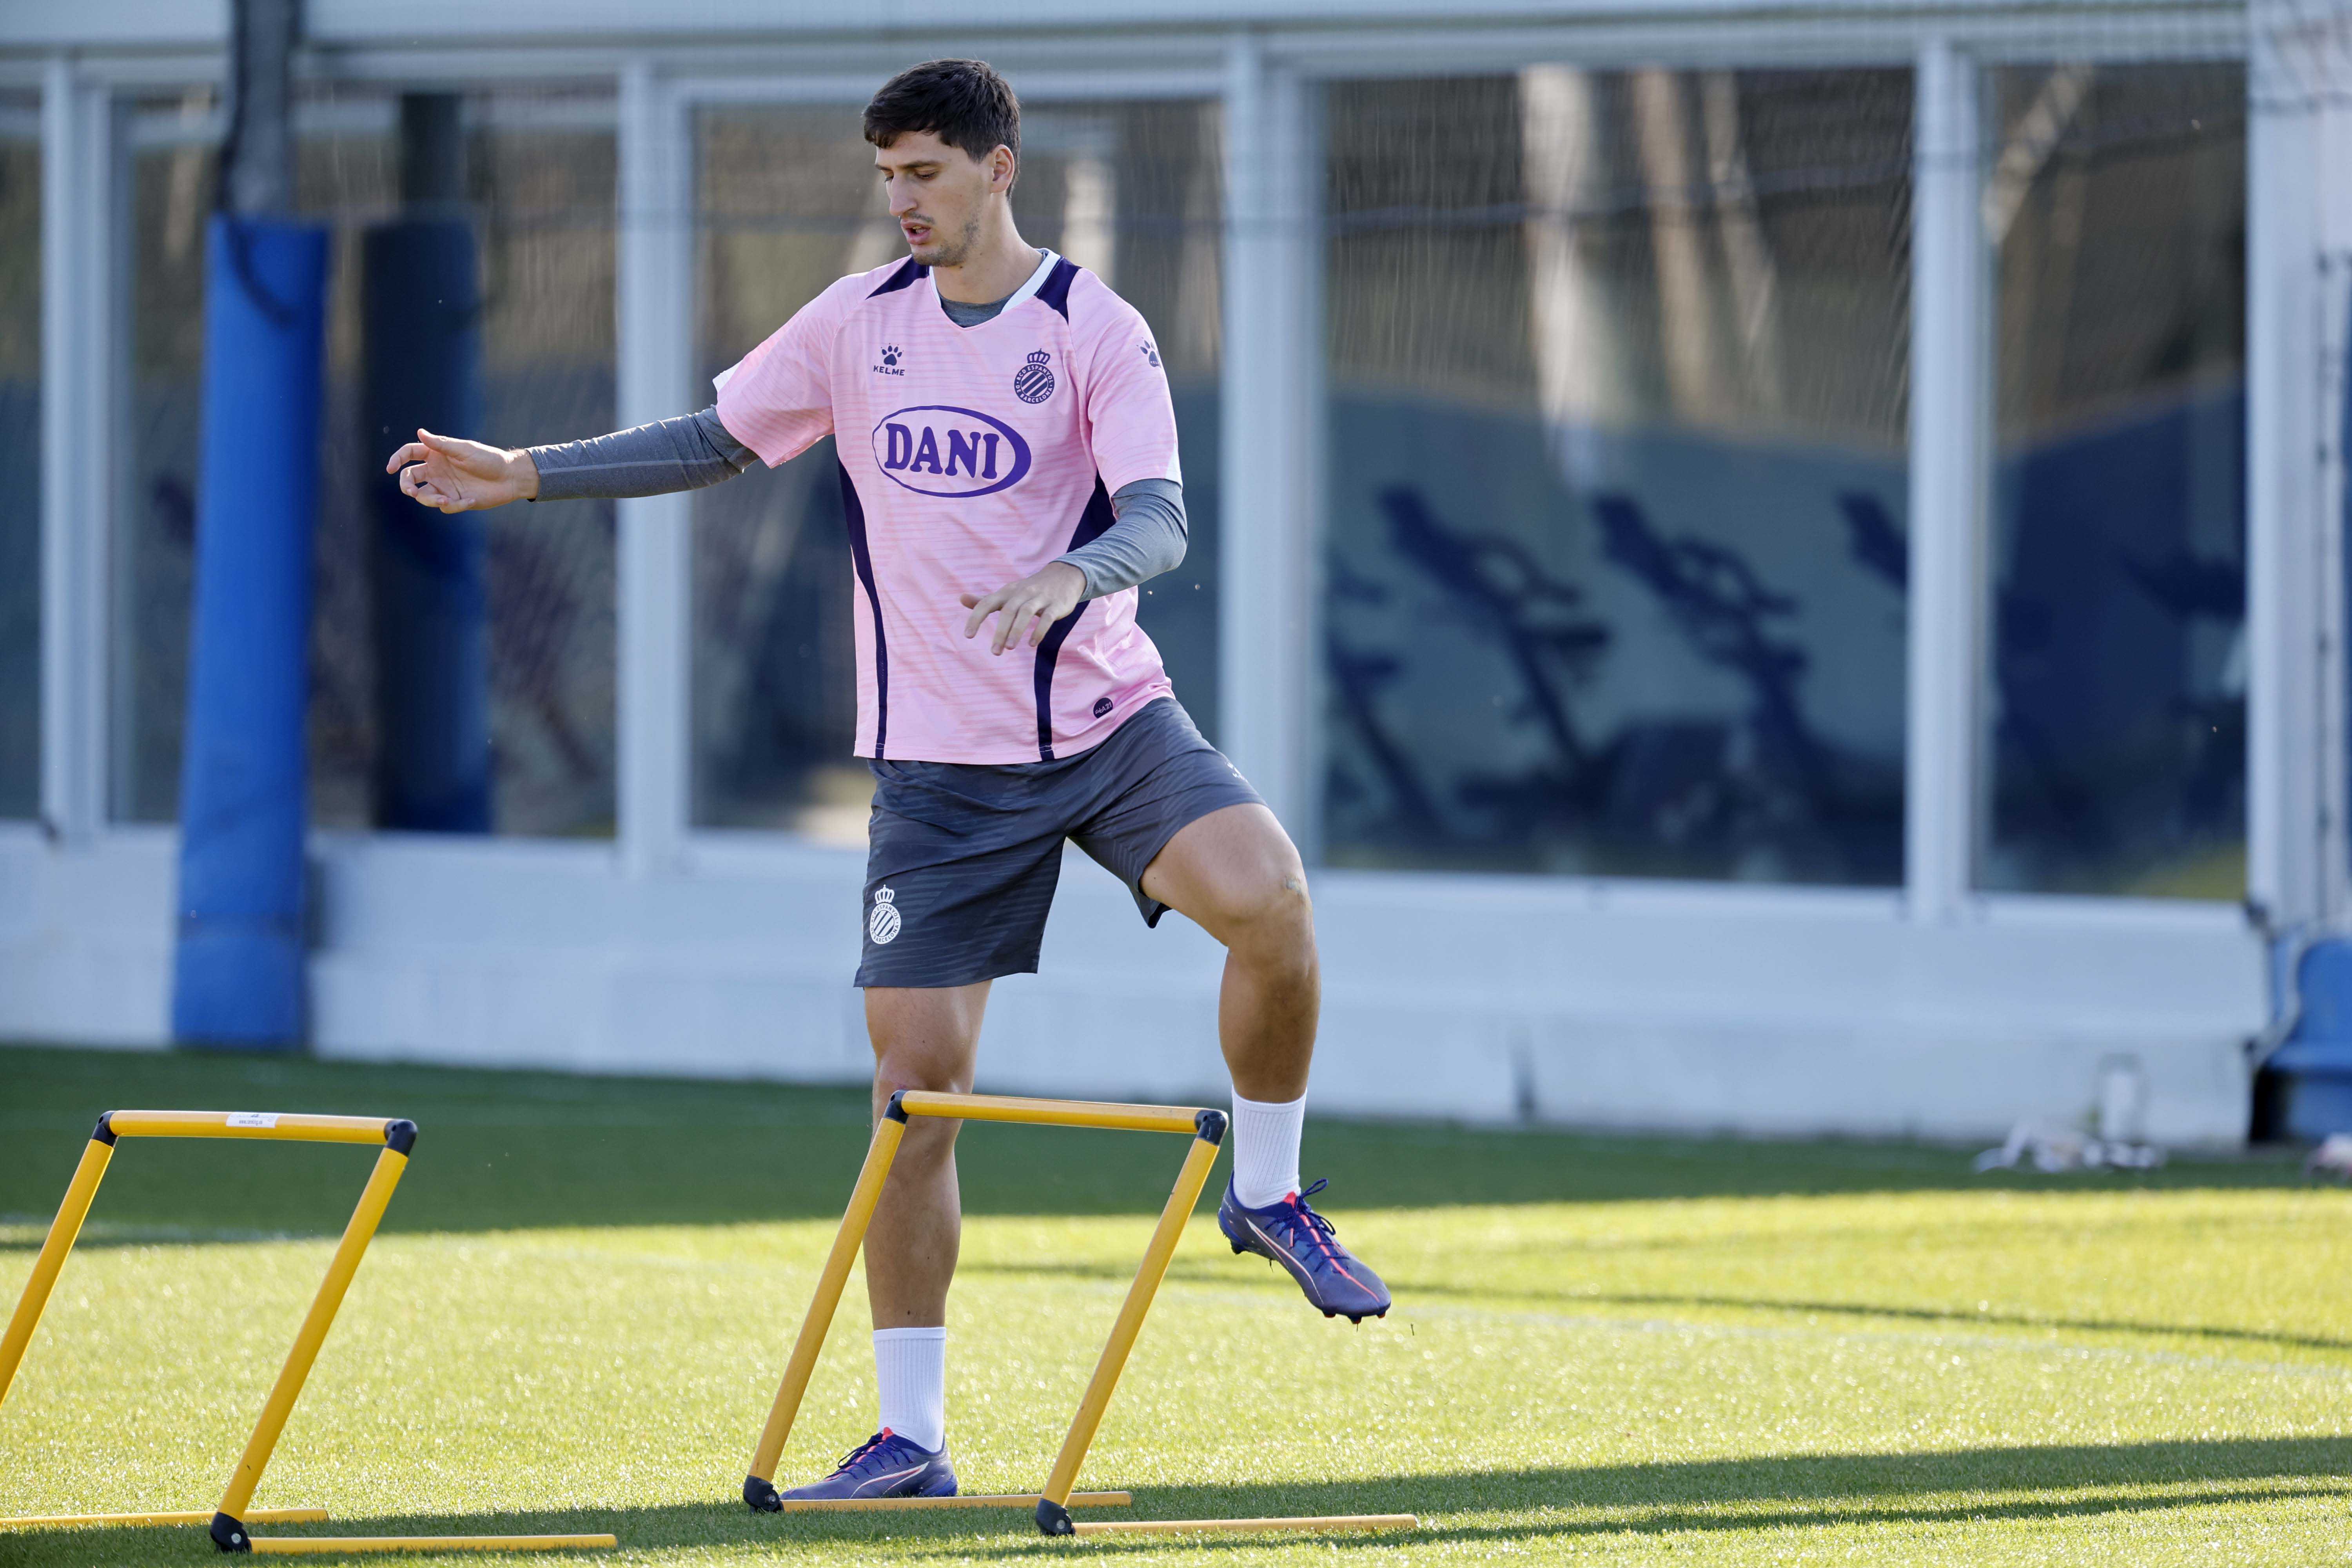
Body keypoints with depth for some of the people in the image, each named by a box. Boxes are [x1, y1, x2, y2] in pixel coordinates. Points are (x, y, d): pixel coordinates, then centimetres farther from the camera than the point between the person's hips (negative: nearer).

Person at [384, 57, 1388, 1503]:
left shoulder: (1096, 331, -6)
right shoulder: (857, 324, 4)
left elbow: (1161, 519, -17)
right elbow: (717, 444, 16)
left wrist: (1071, 576, -39)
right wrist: (523, 476, 9)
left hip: (1109, 718, -2)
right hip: (942, 767, 2)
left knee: (1267, 898, -29)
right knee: (916, 1080, -3)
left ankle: (1268, 1191, -3)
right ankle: (910, 1438, 6)